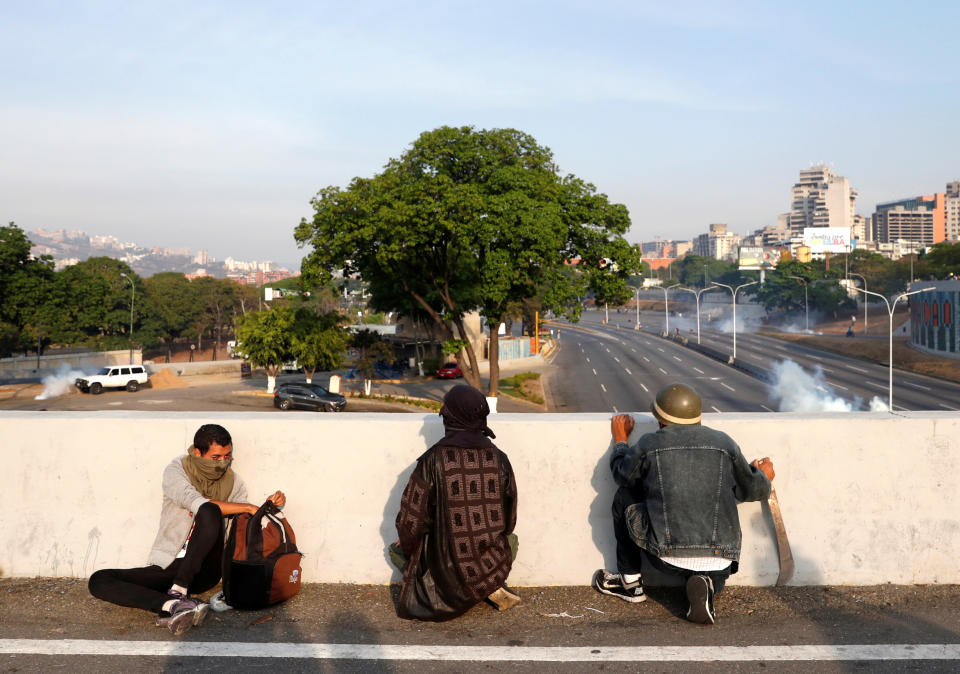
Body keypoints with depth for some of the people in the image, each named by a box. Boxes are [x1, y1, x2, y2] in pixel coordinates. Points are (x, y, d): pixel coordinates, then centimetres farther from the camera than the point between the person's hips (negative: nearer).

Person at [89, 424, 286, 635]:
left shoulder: (232, 481, 7)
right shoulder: (176, 471, -3)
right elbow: (196, 503, -21)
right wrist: (248, 507, -20)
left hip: (203, 569, 0)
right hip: (165, 566, 0)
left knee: (209, 513, -29)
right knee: (98, 580, -20)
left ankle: (177, 593, -29)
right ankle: (173, 604, -37)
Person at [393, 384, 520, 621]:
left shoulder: (433, 461, -16)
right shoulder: (499, 460, -7)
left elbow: (410, 519, -11)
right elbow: (510, 520, 3)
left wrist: (405, 546, 11)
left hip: (448, 567, -3)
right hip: (495, 566, 3)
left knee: (397, 549, 27)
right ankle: (493, 589, 10)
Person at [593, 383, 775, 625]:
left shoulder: (649, 444, 1)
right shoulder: (725, 443, 7)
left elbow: (621, 473, 21)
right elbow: (751, 490, 22)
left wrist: (620, 439, 41)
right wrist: (763, 477, 46)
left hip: (666, 557, -2)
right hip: (719, 563, 2)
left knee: (625, 497, 20)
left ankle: (630, 582, 25)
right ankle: (705, 585, 0)